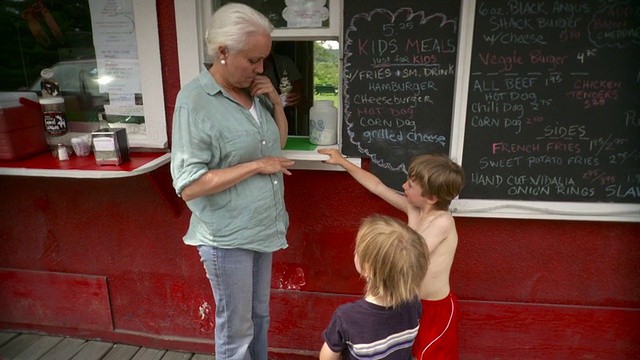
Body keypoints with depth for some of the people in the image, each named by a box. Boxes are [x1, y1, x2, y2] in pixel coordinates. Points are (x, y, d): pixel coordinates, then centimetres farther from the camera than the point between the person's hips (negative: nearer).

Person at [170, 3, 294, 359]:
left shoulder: (255, 90, 3)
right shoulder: (195, 100, -18)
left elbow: (279, 143, 14)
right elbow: (189, 186, -22)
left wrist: (277, 102, -3)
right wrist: (256, 166, -21)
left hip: (261, 228, 7)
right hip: (228, 237, -7)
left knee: (260, 317, 23)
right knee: (236, 331, 11)